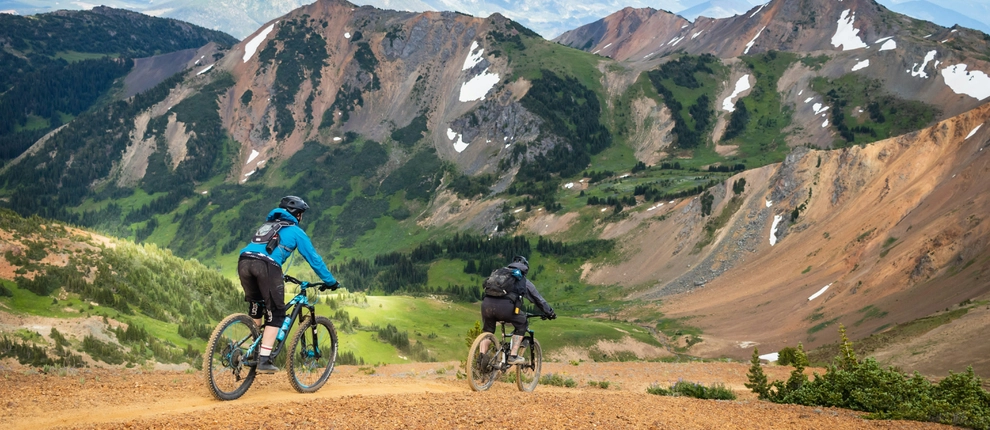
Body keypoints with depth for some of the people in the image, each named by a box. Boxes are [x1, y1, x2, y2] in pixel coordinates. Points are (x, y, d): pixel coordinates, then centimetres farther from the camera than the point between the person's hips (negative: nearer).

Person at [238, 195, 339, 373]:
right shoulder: (295, 231, 20)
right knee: (276, 314, 4)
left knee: (255, 306, 27)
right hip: (266, 265, -6)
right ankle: (264, 361, -3)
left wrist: (278, 275, 58)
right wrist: (331, 282, 30)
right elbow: (314, 258, 21)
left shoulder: (267, 225, 36)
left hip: (244, 261, 6)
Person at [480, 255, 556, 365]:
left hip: (486, 303, 4)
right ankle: (513, 356, 15)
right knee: (522, 324, 22)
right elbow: (539, 299, 35)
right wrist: (550, 313, 50)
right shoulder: (524, 281, 25)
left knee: (487, 330, 28)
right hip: (505, 306, -4)